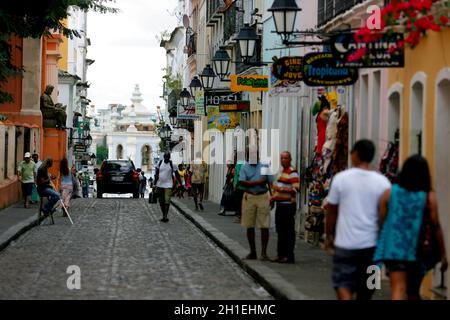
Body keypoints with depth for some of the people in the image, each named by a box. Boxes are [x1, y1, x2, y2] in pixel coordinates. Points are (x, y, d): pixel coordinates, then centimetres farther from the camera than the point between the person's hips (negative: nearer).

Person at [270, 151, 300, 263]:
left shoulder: (293, 173, -12)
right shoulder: (281, 172, 18)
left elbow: (296, 189, -22)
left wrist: (281, 189, -23)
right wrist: (274, 196, 13)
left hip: (288, 205, -10)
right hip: (280, 204, 10)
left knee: (288, 231, -6)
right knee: (280, 230, 13)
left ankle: (289, 256, -2)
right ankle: (281, 254, 21)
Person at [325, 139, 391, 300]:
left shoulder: (341, 178, -5)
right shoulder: (382, 182, -2)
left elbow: (331, 211, 1)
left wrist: (329, 236, 13)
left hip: (345, 243, -2)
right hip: (372, 244, 2)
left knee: (343, 283, 2)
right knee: (365, 289, 14)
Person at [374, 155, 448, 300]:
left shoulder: (389, 193, 0)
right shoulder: (429, 196, -4)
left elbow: (381, 222, 2)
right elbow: (436, 227, -5)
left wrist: (380, 247, 13)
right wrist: (443, 254, 2)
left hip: (393, 250, 0)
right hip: (417, 251, 0)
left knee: (398, 290, -6)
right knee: (413, 292, 19)